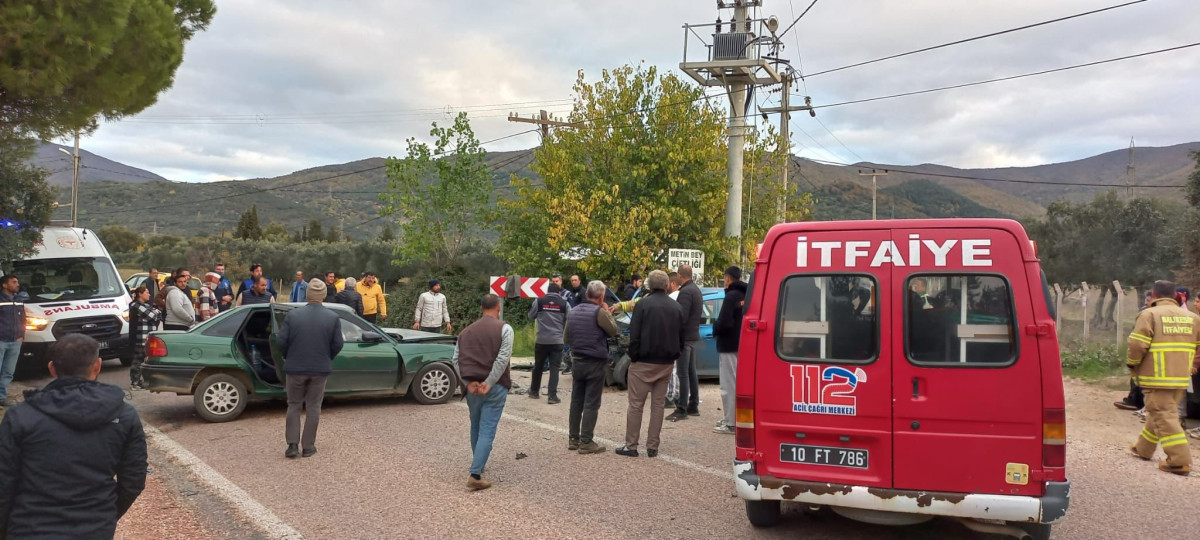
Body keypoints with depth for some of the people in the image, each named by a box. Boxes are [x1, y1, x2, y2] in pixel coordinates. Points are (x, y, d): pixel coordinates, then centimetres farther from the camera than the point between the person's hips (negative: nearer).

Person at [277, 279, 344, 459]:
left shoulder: (292, 315, -8)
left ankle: (292, 444, 8)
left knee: (294, 406, 14)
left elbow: (282, 341, -7)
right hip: (320, 369, 0)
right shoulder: (333, 318, -7)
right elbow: (338, 344, -5)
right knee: (313, 407, 11)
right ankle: (308, 446, 13)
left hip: (295, 368, 0)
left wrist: (289, 358, 12)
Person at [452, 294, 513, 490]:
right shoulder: (504, 329, -2)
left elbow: (455, 359, 5)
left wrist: (469, 381, -2)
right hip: (495, 387, -5)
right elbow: (502, 358, -14)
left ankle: (478, 466, 35)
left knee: (476, 428, 22)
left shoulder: (467, 331, 14)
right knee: (487, 431, -5)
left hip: (472, 387, 5)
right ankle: (475, 475, -12)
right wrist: (489, 383, -13)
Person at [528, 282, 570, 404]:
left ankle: (534, 391, 29)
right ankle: (552, 395, -6)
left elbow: (531, 317, 14)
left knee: (538, 366, 17)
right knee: (554, 368, 1)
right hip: (557, 341, -1)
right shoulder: (564, 304, 0)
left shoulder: (538, 302, 1)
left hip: (541, 340, 1)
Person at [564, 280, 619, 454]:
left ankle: (573, 439, 18)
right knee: (591, 404, -3)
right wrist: (607, 312, 5)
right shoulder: (599, 312, -15)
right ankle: (586, 442, -3)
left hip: (577, 361, 7)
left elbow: (566, 337, 15)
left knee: (576, 402, 14)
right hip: (595, 363, -7)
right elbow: (613, 331, -5)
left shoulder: (573, 312, 7)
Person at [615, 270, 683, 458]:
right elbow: (681, 337, 11)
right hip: (666, 364, 5)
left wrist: (633, 357, -2)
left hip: (643, 363, -5)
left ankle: (631, 446, 4)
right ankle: (653, 447, 12)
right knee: (658, 405, 10)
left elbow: (634, 336, -13)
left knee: (636, 405, 2)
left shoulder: (643, 305, -11)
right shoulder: (676, 307, 6)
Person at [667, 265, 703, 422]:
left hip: (685, 338, -10)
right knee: (691, 372, 15)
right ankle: (693, 406, 21)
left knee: (683, 374, -8)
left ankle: (681, 410, -8)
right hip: (694, 337, 10)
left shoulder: (685, 292, -17)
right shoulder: (696, 290, 15)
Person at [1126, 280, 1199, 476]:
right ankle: (1143, 449, 33)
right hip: (1181, 378, 7)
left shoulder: (1149, 315, -9)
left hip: (1157, 378, -7)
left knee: (1164, 417, -4)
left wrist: (1132, 365, 1)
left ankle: (1180, 461, -9)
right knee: (1161, 412, 20)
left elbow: (1137, 345, -15)